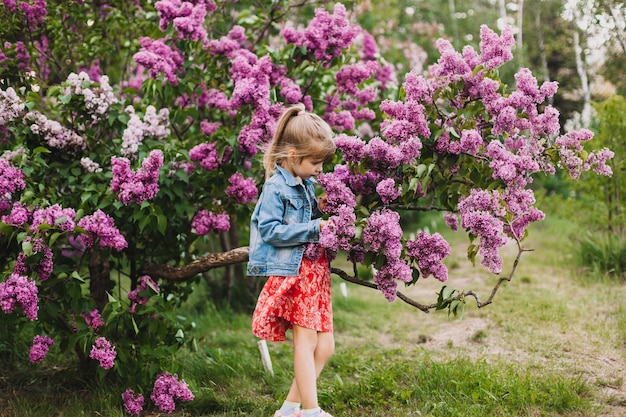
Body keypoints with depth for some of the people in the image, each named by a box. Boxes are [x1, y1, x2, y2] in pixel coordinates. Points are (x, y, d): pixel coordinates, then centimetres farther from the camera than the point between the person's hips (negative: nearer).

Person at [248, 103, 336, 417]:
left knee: (325, 346, 8)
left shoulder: (307, 185, 13)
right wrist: (314, 228, -20)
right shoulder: (276, 188, -12)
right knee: (305, 339, -6)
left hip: (315, 269, 9)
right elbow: (270, 230, -21)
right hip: (292, 271, -8)